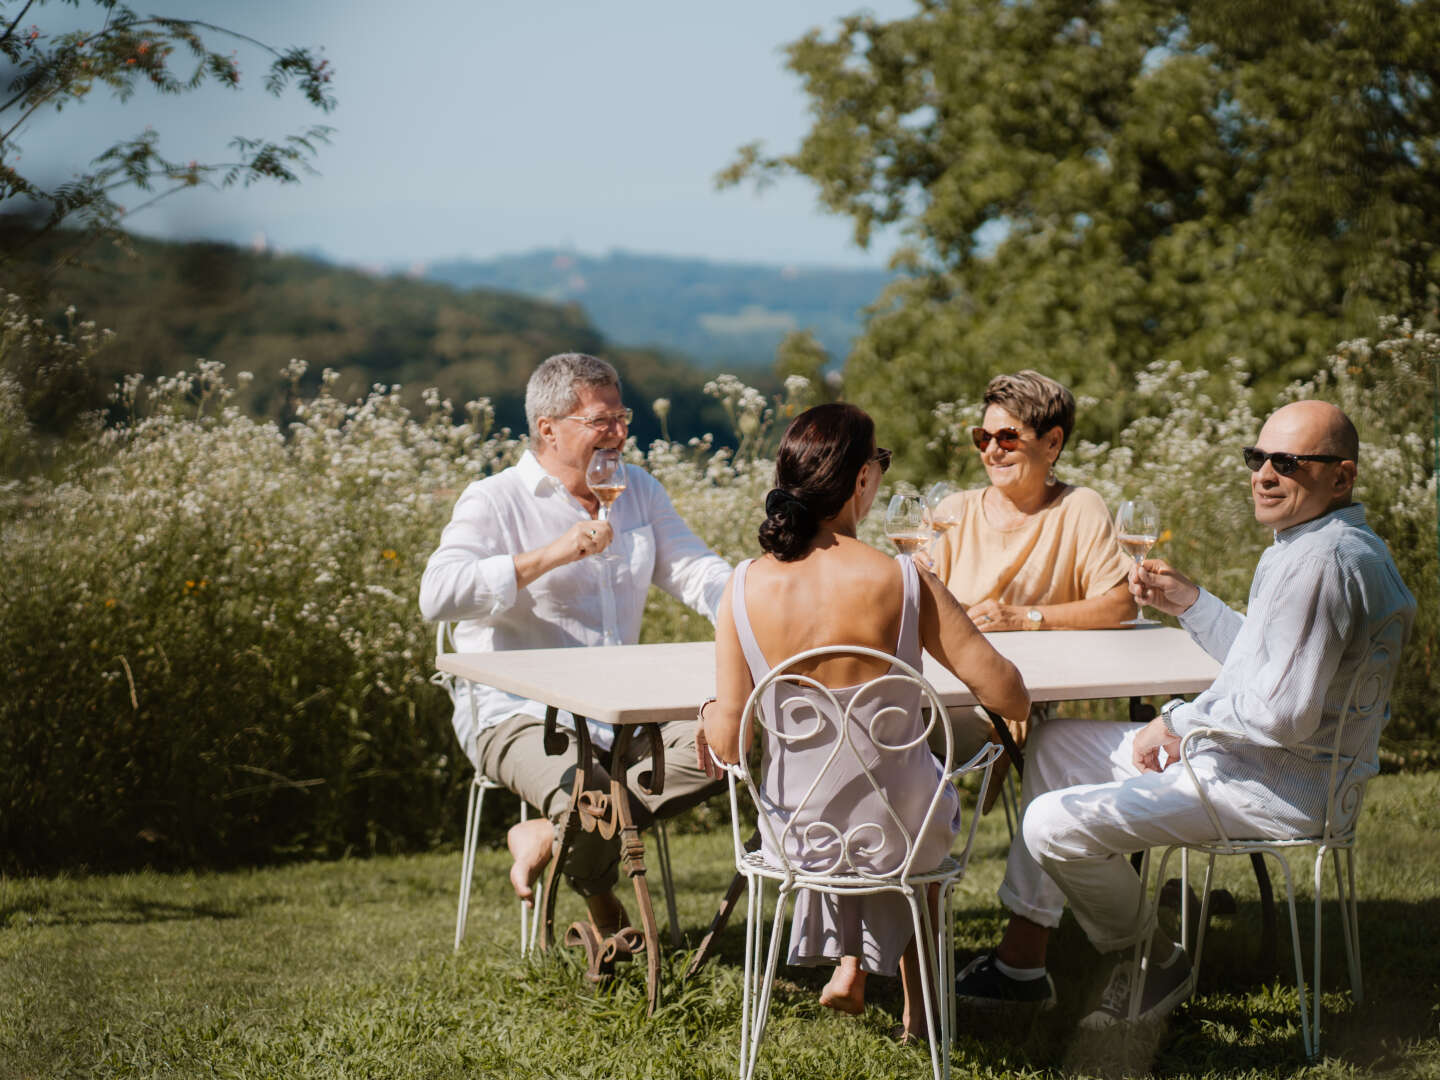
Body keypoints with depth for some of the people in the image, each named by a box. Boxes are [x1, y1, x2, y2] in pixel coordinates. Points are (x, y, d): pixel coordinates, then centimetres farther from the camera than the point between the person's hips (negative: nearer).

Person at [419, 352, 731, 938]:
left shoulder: (639, 491, 15)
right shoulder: (494, 502, -5)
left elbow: (697, 571, 9)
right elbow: (437, 595, -20)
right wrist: (549, 555, -25)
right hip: (517, 715, -6)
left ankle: (548, 834, -12)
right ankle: (599, 897, 6)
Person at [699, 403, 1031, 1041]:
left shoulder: (745, 588, -16)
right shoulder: (903, 582, -22)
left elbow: (728, 745, -12)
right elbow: (1006, 695, -17)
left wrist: (707, 714, 12)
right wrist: (1014, 703, 8)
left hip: (797, 832, 2)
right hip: (898, 832, -2)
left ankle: (847, 963, 38)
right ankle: (916, 1001, 47)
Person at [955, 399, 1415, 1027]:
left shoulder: (1322, 562, -23)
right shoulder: (1310, 544, 13)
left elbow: (1284, 713, -28)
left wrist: (1178, 721, -14)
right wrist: (1189, 602, 14)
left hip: (1278, 787, -12)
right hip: (1242, 755, 12)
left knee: (1055, 824, -20)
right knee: (1057, 744, 19)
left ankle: (1155, 962, 6)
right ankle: (1022, 960, 17)